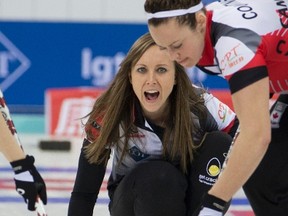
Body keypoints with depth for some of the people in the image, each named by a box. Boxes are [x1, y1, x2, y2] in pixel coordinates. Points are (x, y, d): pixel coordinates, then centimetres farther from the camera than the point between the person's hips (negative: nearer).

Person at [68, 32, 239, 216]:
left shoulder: (201, 105, -25)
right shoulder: (108, 115, -26)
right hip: (132, 198, -2)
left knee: (218, 144, -26)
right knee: (155, 176, -36)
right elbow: (84, 192, -21)